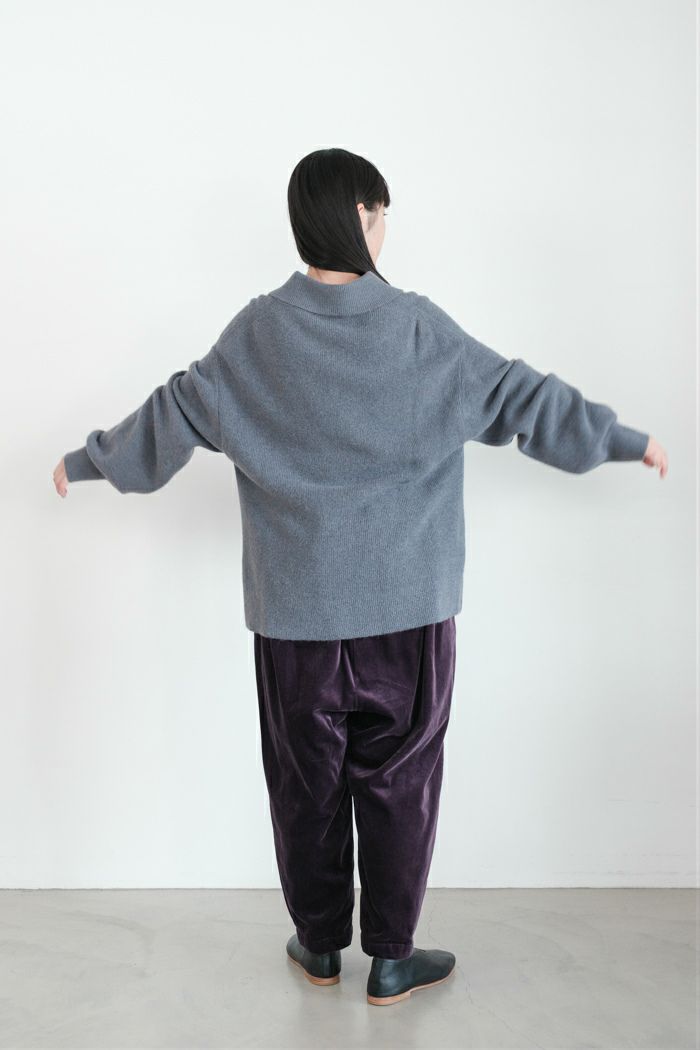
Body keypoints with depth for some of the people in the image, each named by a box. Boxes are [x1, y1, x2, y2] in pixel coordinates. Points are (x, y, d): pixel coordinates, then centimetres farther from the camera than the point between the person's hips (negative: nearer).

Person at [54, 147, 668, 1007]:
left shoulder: (258, 332, -2)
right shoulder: (417, 327, -7)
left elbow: (175, 414, 7)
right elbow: (523, 398, -1)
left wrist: (87, 460, 23)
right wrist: (626, 439, 13)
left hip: (295, 608, 2)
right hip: (409, 606, -1)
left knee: (306, 778, 15)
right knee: (398, 780, 11)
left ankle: (320, 945, 30)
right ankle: (391, 959, 22)